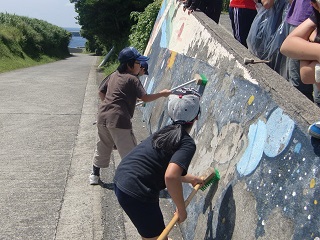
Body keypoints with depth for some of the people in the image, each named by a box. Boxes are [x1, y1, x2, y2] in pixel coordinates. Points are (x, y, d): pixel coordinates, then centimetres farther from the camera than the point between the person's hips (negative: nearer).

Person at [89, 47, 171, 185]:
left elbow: (101, 92, 20)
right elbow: (145, 98, -8)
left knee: (103, 148, 24)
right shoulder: (132, 79, -6)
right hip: (118, 120, -8)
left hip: (103, 117, 8)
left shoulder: (113, 76, 14)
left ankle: (94, 176, 36)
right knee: (129, 153, -1)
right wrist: (162, 94, 3)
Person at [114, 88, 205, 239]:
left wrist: (191, 179, 39)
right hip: (136, 194, -9)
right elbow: (170, 177, -30)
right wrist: (181, 209, -16)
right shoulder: (188, 143, -14)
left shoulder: (167, 131, 11)